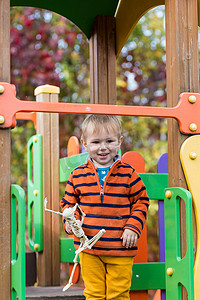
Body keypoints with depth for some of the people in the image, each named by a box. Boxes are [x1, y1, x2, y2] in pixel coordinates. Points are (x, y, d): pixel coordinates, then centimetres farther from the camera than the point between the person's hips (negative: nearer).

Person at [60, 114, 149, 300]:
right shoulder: (78, 175, 2)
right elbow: (69, 202, 11)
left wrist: (133, 227, -9)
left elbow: (141, 201, 3)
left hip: (121, 249, -1)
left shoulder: (128, 174, -2)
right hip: (88, 248, 1)